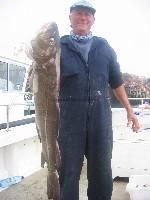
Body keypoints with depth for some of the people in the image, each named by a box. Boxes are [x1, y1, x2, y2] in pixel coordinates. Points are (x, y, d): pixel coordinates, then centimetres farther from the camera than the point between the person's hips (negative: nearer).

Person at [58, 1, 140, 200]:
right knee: (69, 170, 3)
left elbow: (116, 81, 16)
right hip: (69, 115, -2)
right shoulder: (59, 46, 7)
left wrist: (129, 110, 13)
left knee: (101, 168, 9)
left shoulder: (103, 46, 14)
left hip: (100, 114, 2)